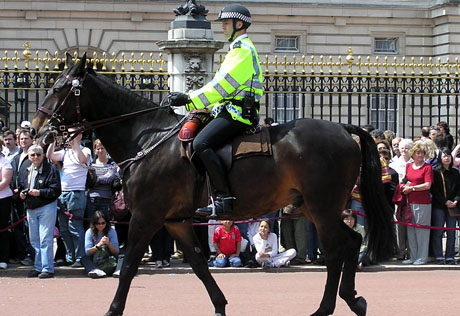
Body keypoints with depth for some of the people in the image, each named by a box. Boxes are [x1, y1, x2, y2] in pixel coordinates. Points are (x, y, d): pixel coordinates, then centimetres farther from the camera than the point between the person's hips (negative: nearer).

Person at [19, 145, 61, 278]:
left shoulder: (50, 170, -8)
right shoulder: (26, 172, 12)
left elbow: (56, 191, -13)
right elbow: (20, 186, 24)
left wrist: (39, 192, -21)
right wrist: (21, 193, 2)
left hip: (47, 207, -7)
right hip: (31, 208, 7)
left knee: (45, 239, -8)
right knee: (34, 240, 11)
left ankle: (48, 268, -5)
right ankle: (38, 267, 20)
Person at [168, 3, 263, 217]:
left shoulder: (242, 49, -9)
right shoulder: (239, 49, 26)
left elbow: (222, 85, -17)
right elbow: (221, 85, 25)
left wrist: (189, 99, -16)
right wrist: (188, 100, 17)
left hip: (237, 111, -11)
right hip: (233, 110, 11)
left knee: (201, 144, -26)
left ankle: (224, 198, -31)